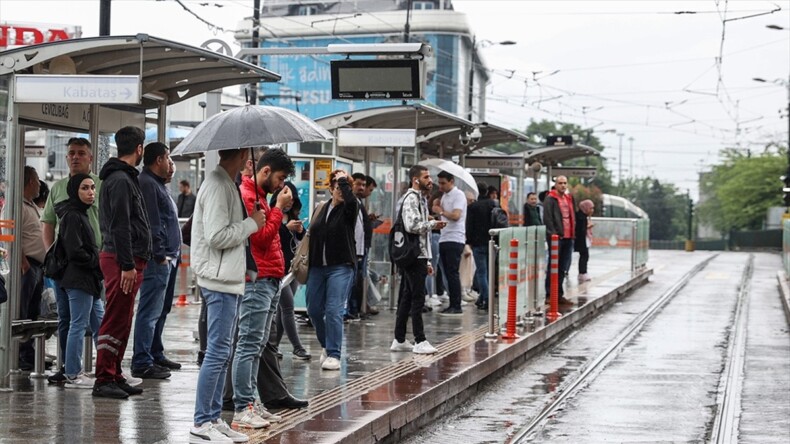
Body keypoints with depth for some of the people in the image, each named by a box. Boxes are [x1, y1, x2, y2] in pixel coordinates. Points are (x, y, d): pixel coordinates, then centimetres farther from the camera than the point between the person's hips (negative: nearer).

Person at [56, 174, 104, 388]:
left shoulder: (81, 214, 17)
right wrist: (99, 264, -12)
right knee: (79, 325, -6)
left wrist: (99, 265, 8)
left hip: (89, 279, 10)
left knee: (101, 322, 13)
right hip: (79, 280, -10)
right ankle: (73, 376, -1)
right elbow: (75, 252, -21)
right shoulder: (72, 216, -14)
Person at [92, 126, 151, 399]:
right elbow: (120, 226, -20)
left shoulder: (122, 177, 19)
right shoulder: (121, 180, -14)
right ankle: (104, 380, -6)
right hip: (123, 259, -11)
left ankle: (115, 376, 19)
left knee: (122, 320, 13)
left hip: (127, 259, 11)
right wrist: (127, 265, -22)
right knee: (116, 320, -8)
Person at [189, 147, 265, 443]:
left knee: (220, 352, 13)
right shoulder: (218, 186, -16)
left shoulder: (225, 184, 14)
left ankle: (214, 419, 18)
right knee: (217, 352, -8)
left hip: (228, 278, 10)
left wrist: (246, 268, 14)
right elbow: (217, 236, -23)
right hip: (219, 279, -10)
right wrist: (251, 223, -13)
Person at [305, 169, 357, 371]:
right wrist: (307, 263, 13)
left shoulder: (349, 209, -3)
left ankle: (334, 354, -9)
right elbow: (313, 236, 16)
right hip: (318, 267, 5)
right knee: (314, 310, 7)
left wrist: (343, 180, -16)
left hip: (340, 267, -5)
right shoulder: (323, 209, 11)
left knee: (333, 310, -13)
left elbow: (350, 199, -29)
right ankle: (327, 345, 29)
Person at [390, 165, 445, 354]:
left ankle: (399, 340, 15)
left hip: (419, 256, 10)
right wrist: (433, 224, -10)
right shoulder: (411, 199, -11)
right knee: (418, 298, -9)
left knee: (407, 298, 11)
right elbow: (412, 225, -24)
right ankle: (420, 341, -9)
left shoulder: (419, 198, 21)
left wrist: (427, 261, 23)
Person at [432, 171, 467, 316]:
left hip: (454, 240, -9)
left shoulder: (458, 195, -8)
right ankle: (452, 305, 11)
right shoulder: (445, 196, 19)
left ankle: (457, 307, -7)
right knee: (448, 273, 8)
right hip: (444, 239, 9)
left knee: (453, 273, -8)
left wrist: (441, 211, -7)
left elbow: (456, 216, -19)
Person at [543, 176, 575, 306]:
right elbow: (547, 218, -13)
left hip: (568, 237, 7)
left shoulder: (569, 198, 17)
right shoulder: (550, 199, -7)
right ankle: (550, 294, 2)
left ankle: (559, 295, 17)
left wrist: (573, 233, 13)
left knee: (564, 267, 10)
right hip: (556, 237, -7)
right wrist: (553, 234, -18)